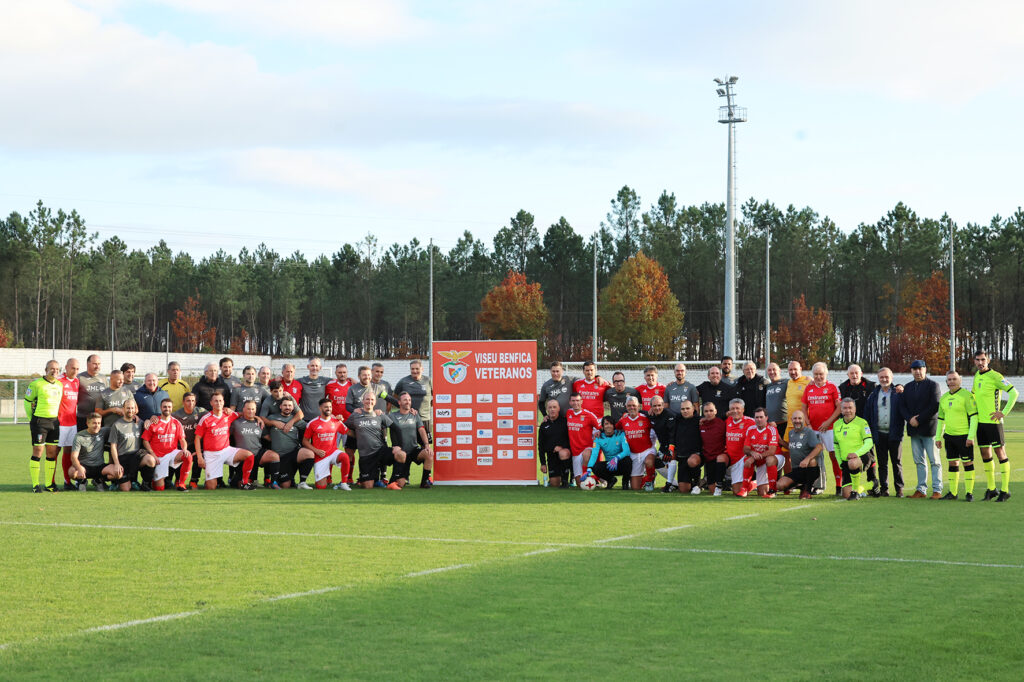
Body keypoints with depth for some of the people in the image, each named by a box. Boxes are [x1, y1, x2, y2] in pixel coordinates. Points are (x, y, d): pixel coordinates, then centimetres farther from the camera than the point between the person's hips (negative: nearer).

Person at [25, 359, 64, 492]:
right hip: (39, 421, -6)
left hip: (54, 422, 6)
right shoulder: (36, 383, -6)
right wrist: (32, 420, -1)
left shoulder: (60, 385, 12)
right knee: (38, 452, -5)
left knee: (52, 452, 5)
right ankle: (35, 485, 0)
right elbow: (27, 401, 0)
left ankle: (49, 483, 13)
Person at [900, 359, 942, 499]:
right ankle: (921, 489, 10)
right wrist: (910, 419, -8)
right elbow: (902, 405, 10)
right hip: (914, 429, 5)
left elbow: (935, 406, -11)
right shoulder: (908, 387, 16)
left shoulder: (933, 385, -2)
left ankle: (937, 490, -3)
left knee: (934, 461, -4)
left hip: (928, 428, -5)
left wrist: (919, 420, -14)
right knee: (919, 461, 7)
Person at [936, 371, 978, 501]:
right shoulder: (944, 398, 12)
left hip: (964, 436, -6)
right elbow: (941, 419, 19)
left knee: (968, 463, -2)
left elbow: (974, 416, -12)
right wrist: (938, 437, 14)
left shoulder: (966, 395, -9)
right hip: (949, 435, 6)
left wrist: (971, 436, -17)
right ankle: (953, 492, 15)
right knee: (952, 463, 9)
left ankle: (969, 493, 3)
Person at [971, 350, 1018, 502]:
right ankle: (990, 489, 19)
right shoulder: (977, 375, 12)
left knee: (1000, 453, -3)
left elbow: (1014, 392, -17)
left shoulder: (995, 376, -12)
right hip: (980, 421, 8)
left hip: (993, 421, -8)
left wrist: (1004, 412, -19)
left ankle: (1005, 490, 1)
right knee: (985, 455, 10)